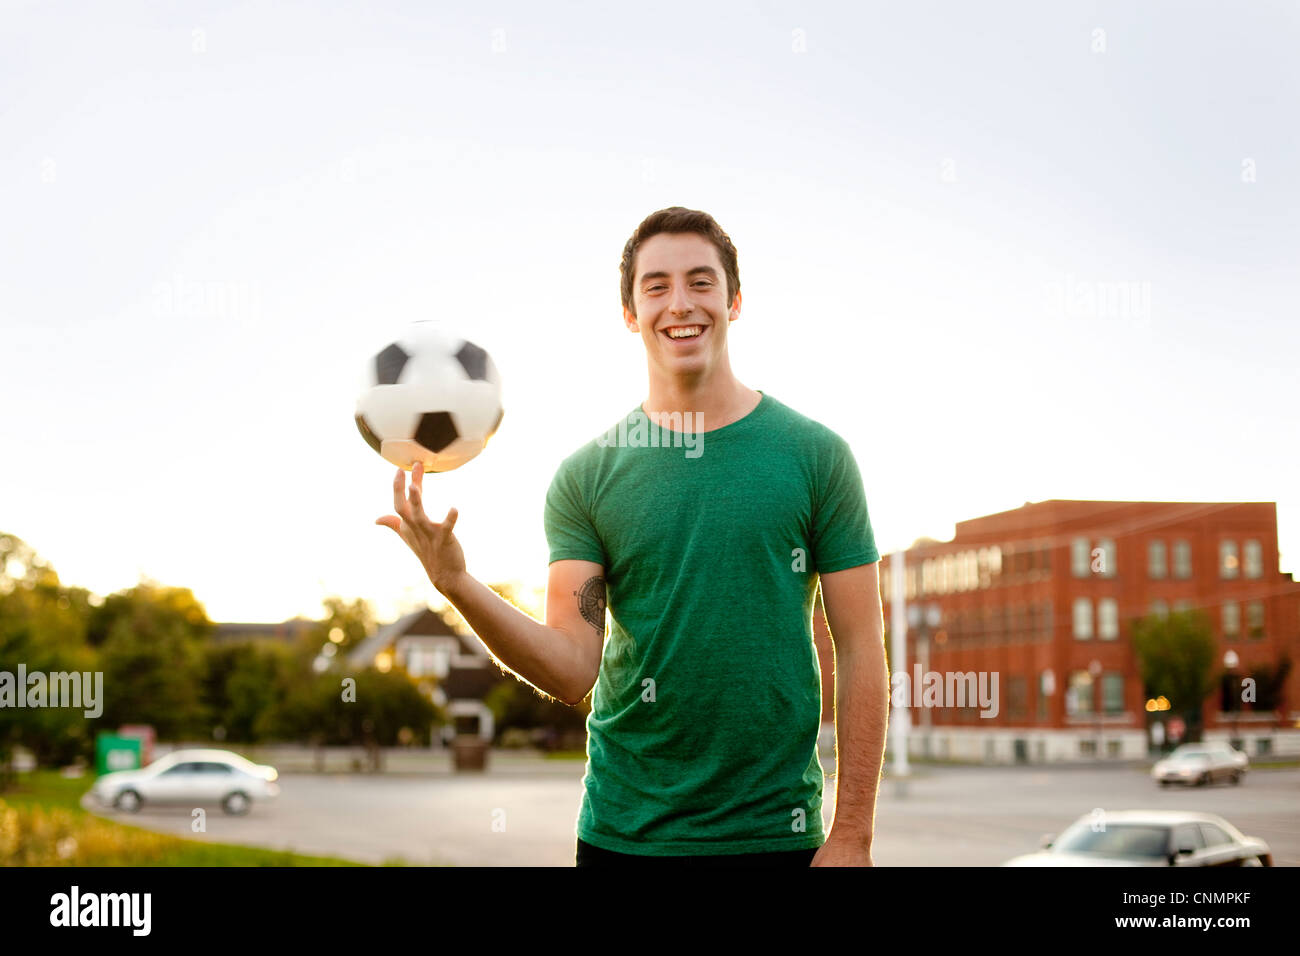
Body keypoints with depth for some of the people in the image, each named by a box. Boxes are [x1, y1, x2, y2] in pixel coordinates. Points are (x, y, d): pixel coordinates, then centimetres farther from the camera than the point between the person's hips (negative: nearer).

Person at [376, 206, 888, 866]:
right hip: (624, 831, 1)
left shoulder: (815, 454, -2)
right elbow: (573, 673, -6)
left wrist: (851, 836, -7)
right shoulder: (586, 476, 1)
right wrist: (457, 584, -22)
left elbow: (860, 651, -2)